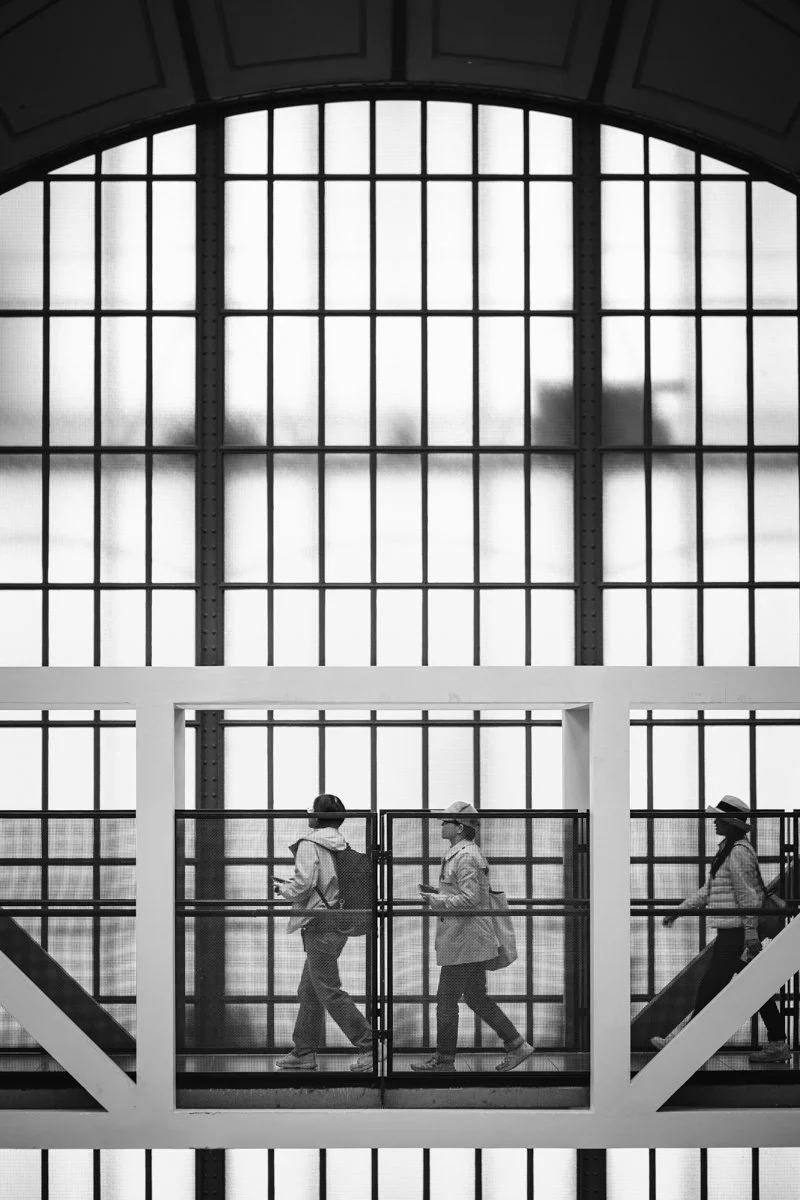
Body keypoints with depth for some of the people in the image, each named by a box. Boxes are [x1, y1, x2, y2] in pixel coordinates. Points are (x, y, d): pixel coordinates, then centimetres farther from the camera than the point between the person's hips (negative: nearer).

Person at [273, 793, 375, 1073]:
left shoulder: (309, 845, -12)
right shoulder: (342, 846, 12)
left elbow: (303, 885, -20)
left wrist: (282, 888, 2)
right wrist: (290, 885, 20)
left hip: (320, 922, -9)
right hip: (340, 922, 9)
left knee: (329, 991, -6)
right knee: (309, 990, 16)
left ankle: (368, 1045, -10)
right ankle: (304, 1052, 20)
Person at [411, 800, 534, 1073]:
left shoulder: (465, 857, -16)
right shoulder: (469, 854, 17)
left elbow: (470, 899, -24)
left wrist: (436, 900, -16)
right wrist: (438, 892, 13)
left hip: (464, 939, -10)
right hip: (474, 940, 10)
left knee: (447, 998, -1)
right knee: (476, 998, 14)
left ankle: (444, 1060, 7)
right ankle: (516, 1045, 13)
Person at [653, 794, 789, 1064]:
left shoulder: (739, 852, -15)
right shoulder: (728, 850, 17)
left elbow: (747, 896, -18)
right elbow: (708, 890, 23)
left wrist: (751, 935, -19)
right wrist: (679, 910, 19)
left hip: (736, 934, -10)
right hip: (731, 933, 10)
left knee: (709, 989, -4)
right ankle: (778, 1046, 12)